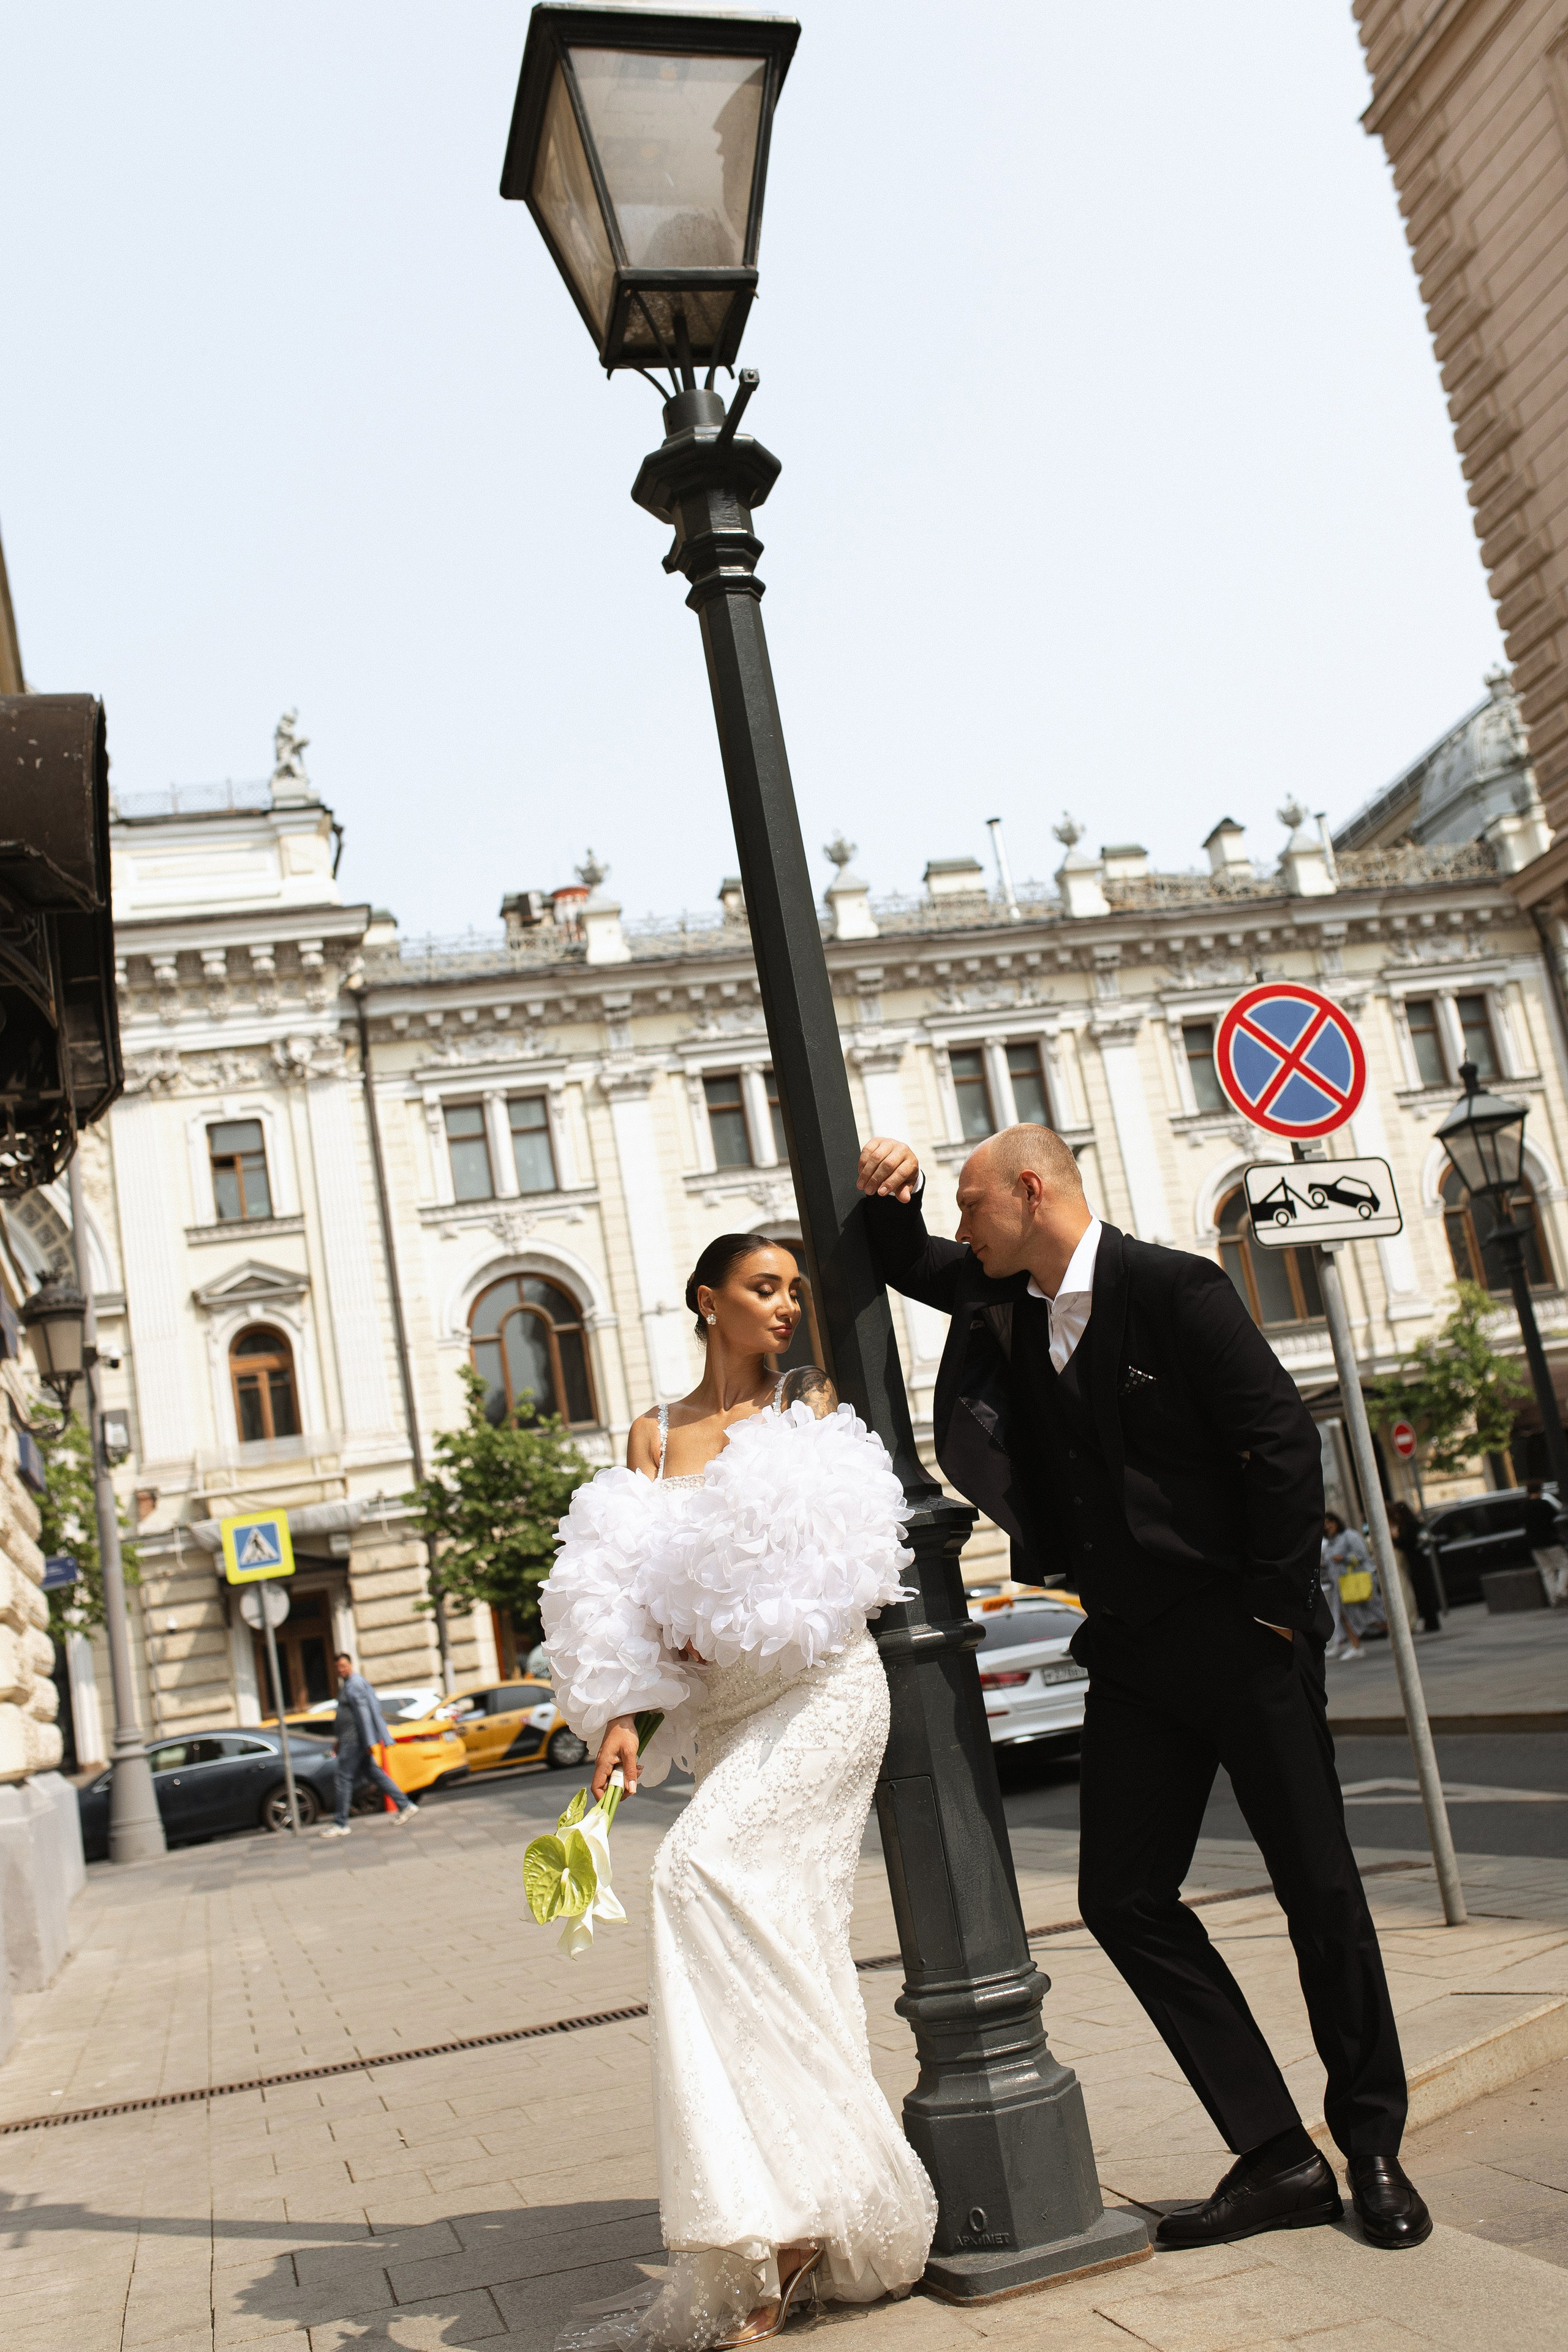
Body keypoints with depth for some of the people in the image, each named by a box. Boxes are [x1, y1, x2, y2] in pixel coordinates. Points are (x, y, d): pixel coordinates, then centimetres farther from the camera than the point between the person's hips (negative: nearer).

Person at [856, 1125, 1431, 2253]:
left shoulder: (1174, 1287, -13)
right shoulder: (1003, 1301, 7)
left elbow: (1285, 1442, -14)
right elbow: (908, 1266, 23)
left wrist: (1274, 1606, -13)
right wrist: (887, 1195, 1)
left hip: (1243, 1636, -7)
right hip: (1132, 1649, 7)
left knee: (1319, 1886, 4)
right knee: (1124, 1897, 3)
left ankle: (1374, 2148, 21)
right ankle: (1277, 2158, 12)